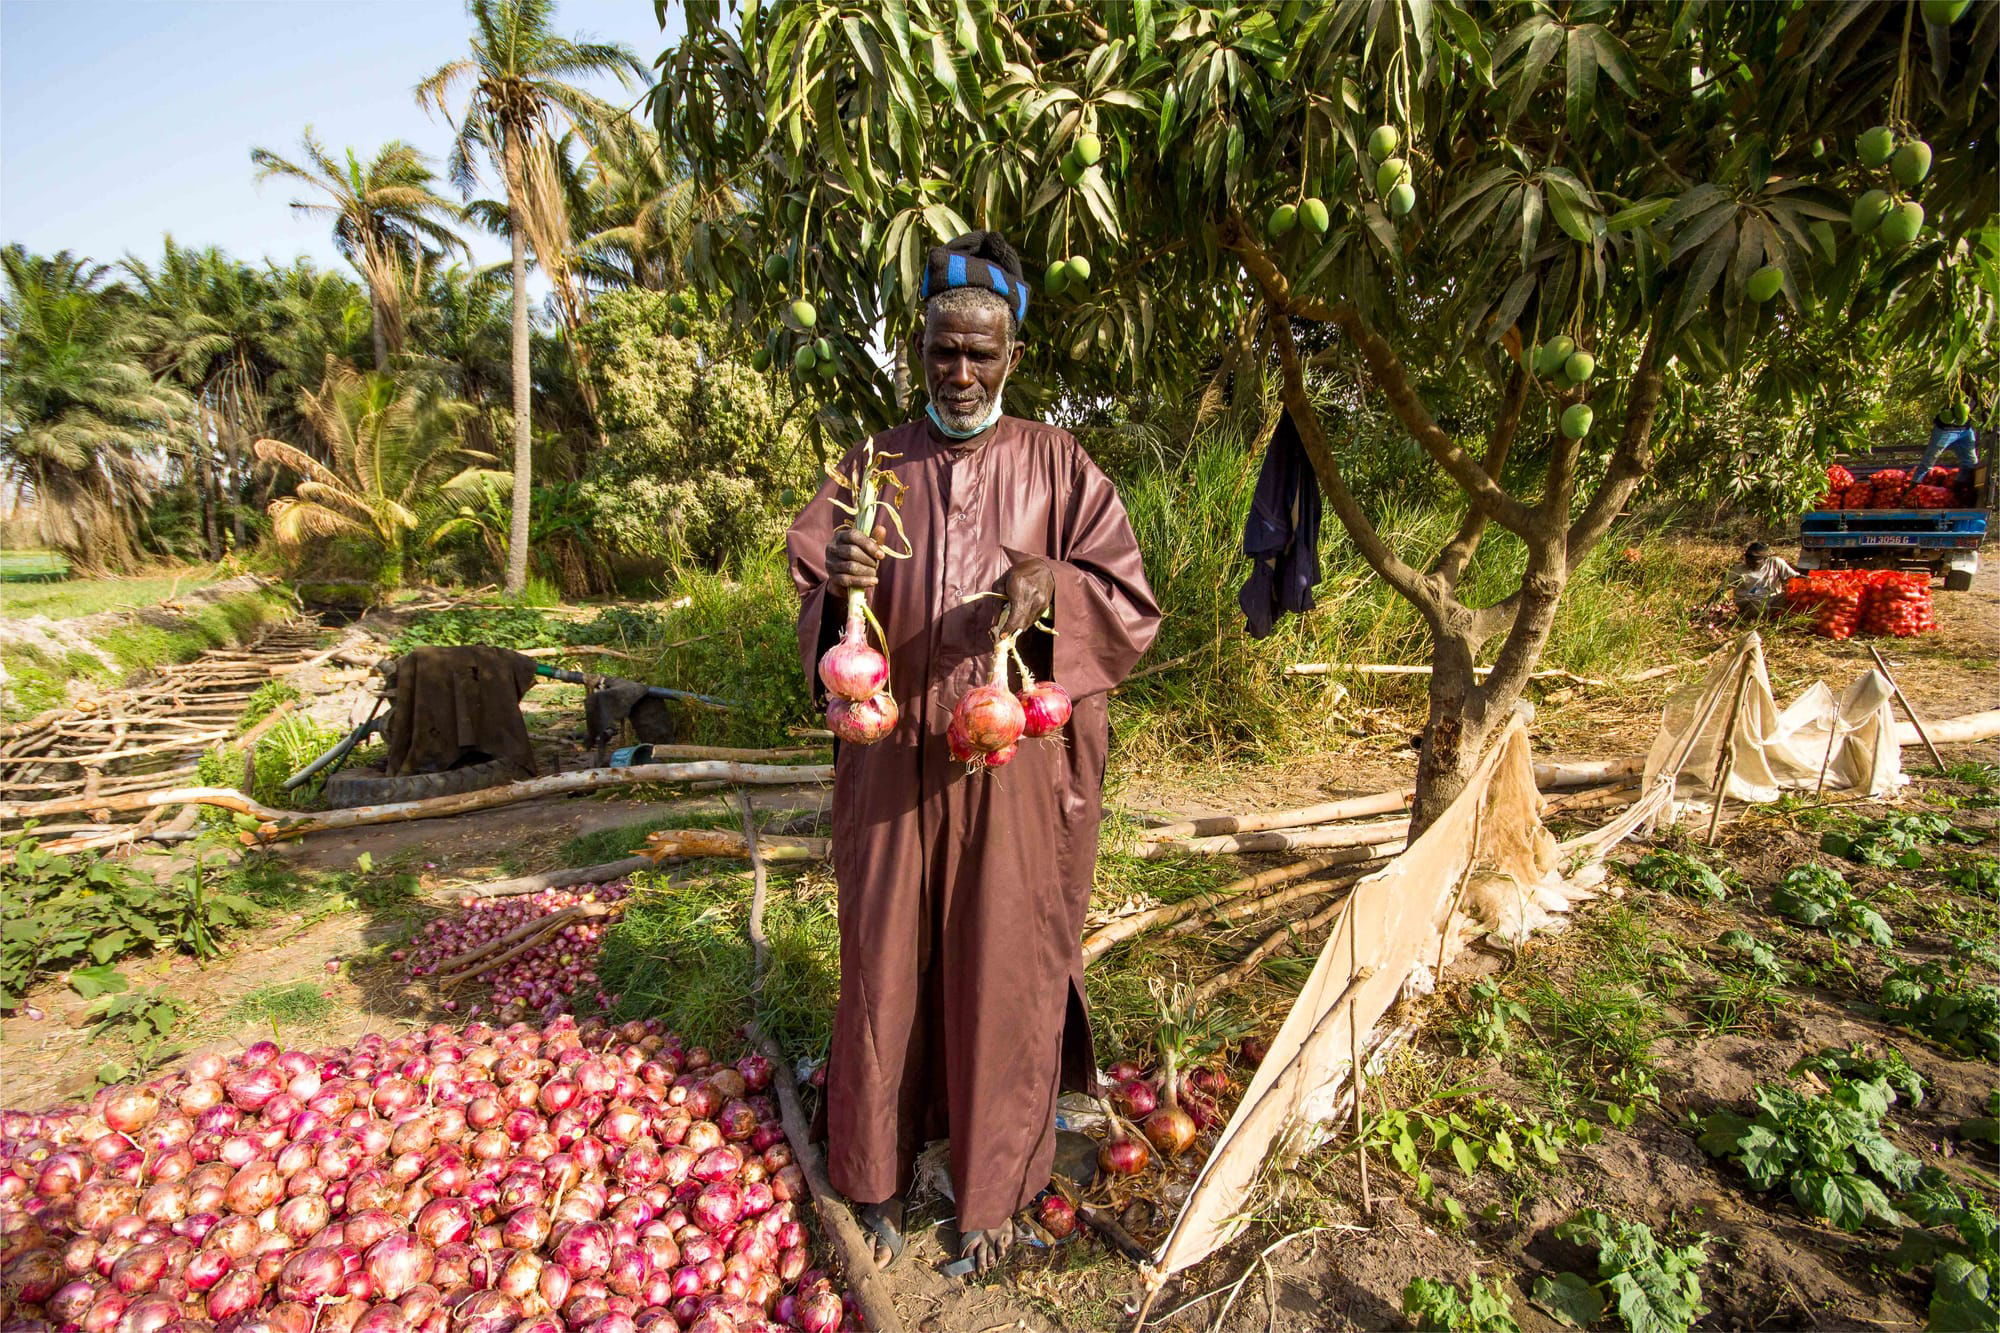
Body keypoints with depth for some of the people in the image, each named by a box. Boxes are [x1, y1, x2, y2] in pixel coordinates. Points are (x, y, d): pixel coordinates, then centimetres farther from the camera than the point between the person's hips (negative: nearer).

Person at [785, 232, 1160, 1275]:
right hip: (895, 757, 2)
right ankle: (880, 1172, 32)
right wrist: (837, 583, -20)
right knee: (889, 951, 10)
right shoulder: (876, 464, 7)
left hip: (1012, 760, -1)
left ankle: (990, 1184, 30)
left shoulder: (1054, 465, 2)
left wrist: (1051, 584, -24)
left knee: (1001, 960, 7)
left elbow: (1132, 603, -3)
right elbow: (812, 596, 3)